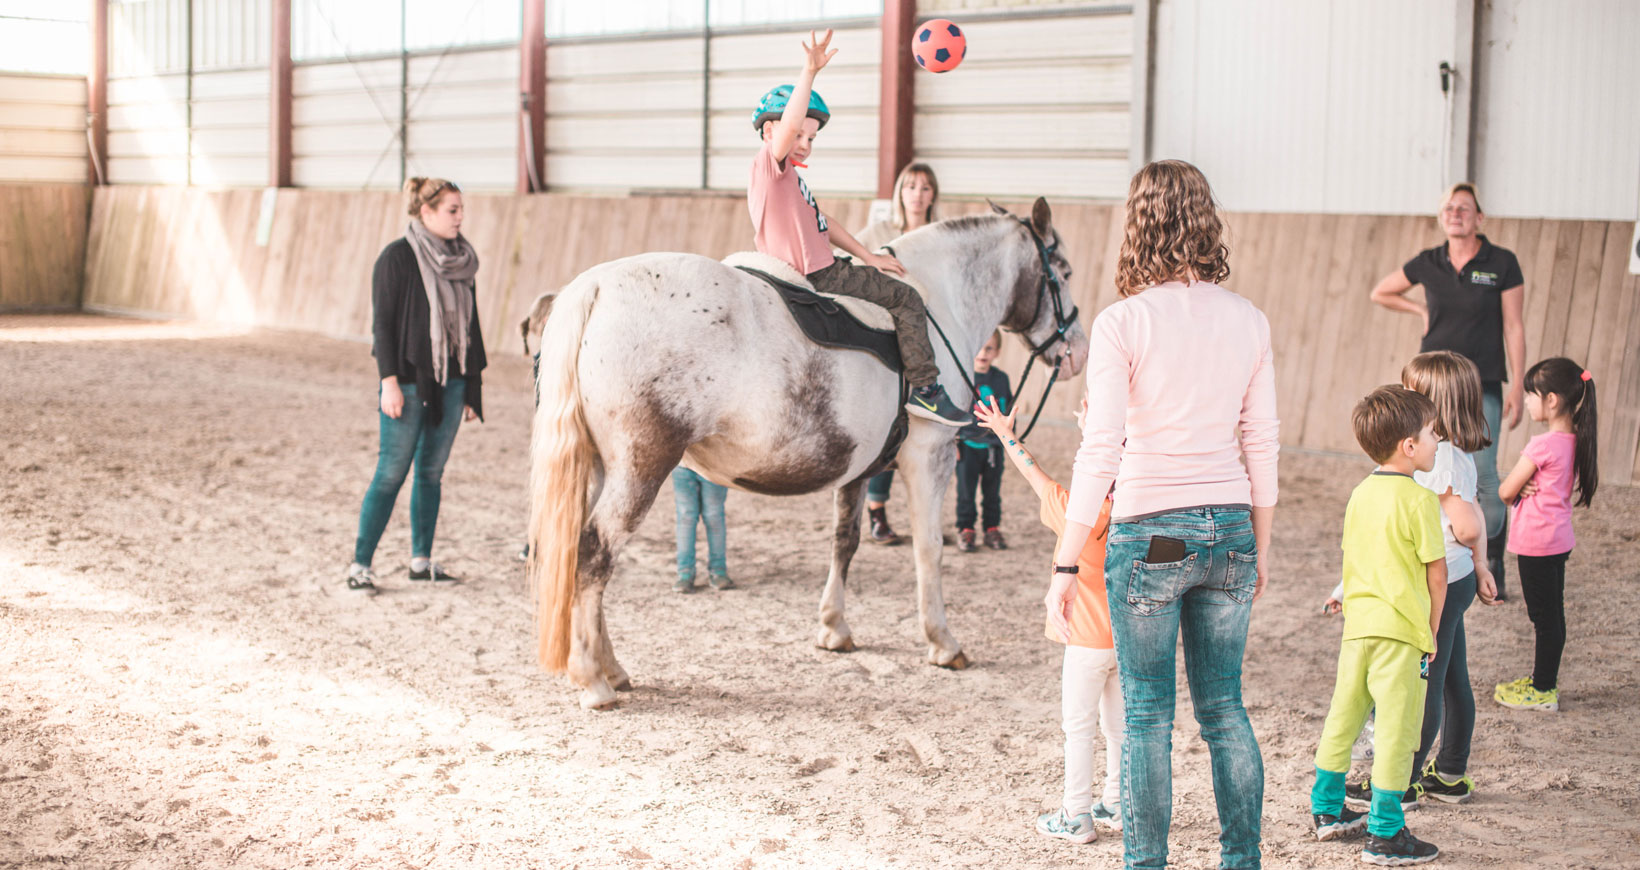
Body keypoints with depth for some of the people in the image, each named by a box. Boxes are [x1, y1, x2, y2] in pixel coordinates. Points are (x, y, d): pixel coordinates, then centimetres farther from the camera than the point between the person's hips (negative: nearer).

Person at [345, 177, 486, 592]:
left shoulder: (459, 259, 9)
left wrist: (473, 386, 12)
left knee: (431, 472, 10)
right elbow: (382, 321, -9)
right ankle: (360, 564, 0)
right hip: (409, 383, -6)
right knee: (391, 473, -6)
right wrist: (389, 382, -16)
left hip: (450, 383, 6)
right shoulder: (397, 257, -8)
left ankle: (421, 559, 18)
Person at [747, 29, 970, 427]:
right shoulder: (770, 161, -13)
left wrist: (868, 256, 17)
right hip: (817, 279, -11)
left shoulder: (788, 177, 19)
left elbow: (823, 223, 21)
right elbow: (790, 122, -33)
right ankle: (925, 389, -7)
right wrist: (809, 71, -41)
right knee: (905, 298, -7)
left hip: (820, 271, 11)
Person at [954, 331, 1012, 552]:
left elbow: (1009, 409, 16)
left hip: (994, 446, 3)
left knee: (993, 492, 11)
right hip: (968, 445, -3)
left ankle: (993, 529, 21)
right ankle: (965, 530, 13)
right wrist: (952, 442, -7)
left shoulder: (1001, 379, 4)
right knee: (966, 492, 3)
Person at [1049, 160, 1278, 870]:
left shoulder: (1122, 324, -11)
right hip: (1230, 529, 4)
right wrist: (1260, 547, 18)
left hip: (1149, 534, -4)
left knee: (1147, 715, 6)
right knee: (1224, 707, 15)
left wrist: (1065, 566, -8)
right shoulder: (1248, 321, 2)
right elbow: (1262, 445, 7)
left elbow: (1099, 453, -13)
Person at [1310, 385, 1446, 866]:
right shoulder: (1419, 500, -12)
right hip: (1401, 630, -7)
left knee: (1343, 718, 17)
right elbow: (1436, 573, -9)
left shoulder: (1360, 494, 8)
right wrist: (1431, 628, 4)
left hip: (1357, 623, 7)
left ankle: (1326, 809, 29)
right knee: (1396, 729, -2)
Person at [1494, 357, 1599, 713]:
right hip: (1559, 539, 8)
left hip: (1536, 542, -8)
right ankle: (1545, 681, 27)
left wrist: (1519, 489, 6)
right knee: (1552, 614, 16)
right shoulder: (1576, 441, 3)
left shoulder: (1542, 446, -22)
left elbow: (1505, 491, -16)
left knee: (1544, 617, 0)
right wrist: (1526, 487, -4)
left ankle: (1543, 690, 9)